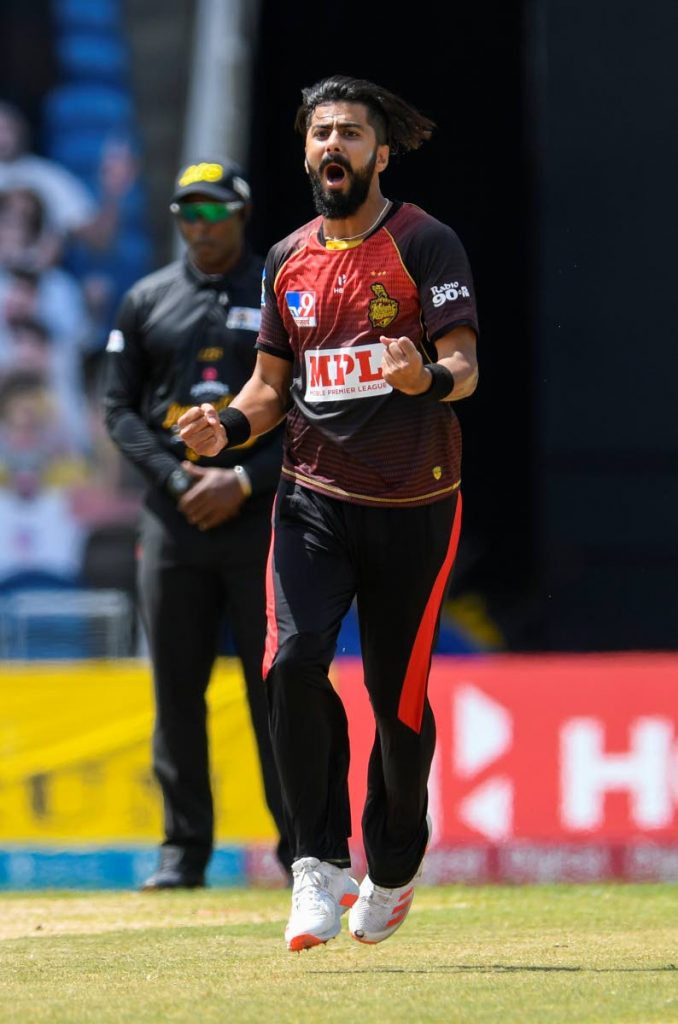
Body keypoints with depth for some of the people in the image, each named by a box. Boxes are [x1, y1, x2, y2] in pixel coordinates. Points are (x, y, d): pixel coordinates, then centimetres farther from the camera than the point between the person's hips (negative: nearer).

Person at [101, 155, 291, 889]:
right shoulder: (146, 302, 11)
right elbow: (118, 408, 9)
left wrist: (242, 482, -11)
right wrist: (176, 477, -6)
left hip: (260, 511, -2)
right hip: (173, 518, 2)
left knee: (277, 685, -3)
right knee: (175, 687, 2)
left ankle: (301, 847, 3)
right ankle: (184, 849, 8)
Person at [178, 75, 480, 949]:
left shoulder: (425, 245, -4)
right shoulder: (289, 260, 11)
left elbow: (465, 368, -12)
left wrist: (428, 380, -35)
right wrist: (228, 427, -3)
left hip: (414, 506, -3)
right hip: (314, 499, 3)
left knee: (398, 695, 3)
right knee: (293, 660, -19)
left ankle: (392, 871, 25)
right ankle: (319, 865, -11)